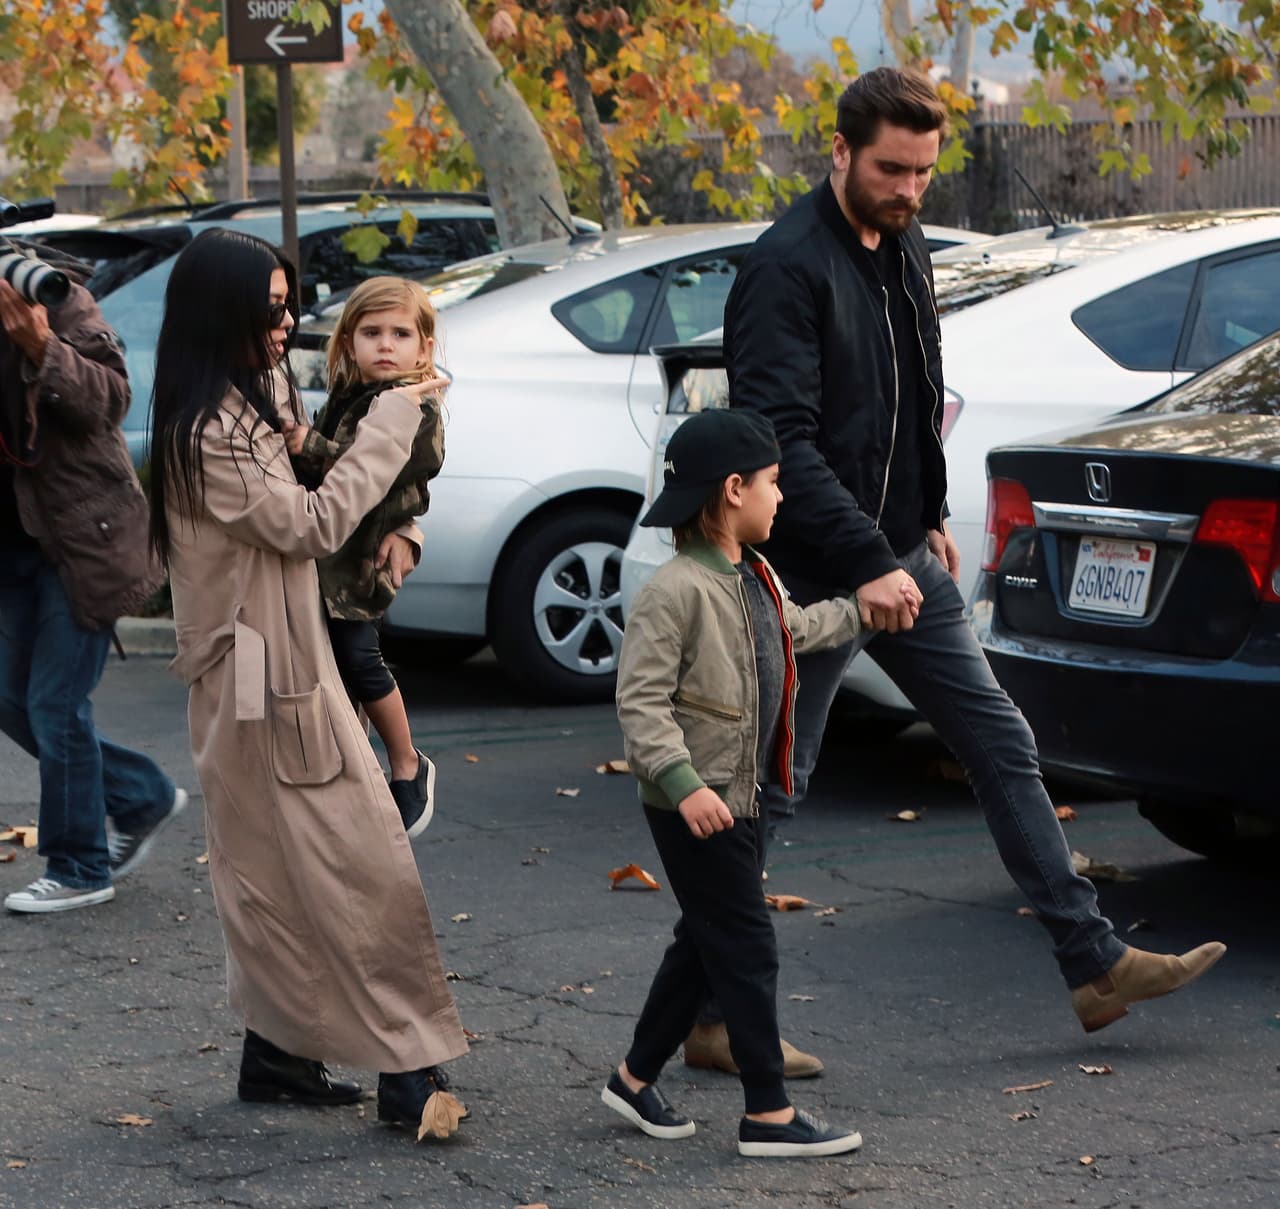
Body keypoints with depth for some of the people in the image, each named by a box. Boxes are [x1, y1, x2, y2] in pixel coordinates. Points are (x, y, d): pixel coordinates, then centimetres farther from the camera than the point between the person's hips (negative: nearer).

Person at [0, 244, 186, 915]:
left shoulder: (57, 297, -13)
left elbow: (110, 398, -17)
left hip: (83, 537, -7)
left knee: (56, 702, -4)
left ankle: (80, 868, 10)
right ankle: (146, 797, 29)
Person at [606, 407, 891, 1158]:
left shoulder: (754, 578, 11)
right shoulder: (677, 591, -20)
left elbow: (796, 629, 33)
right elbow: (641, 699, -24)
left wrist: (866, 609, 41)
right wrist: (684, 783, -32)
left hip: (740, 800, 10)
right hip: (694, 809, -10)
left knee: (704, 945, 17)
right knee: (747, 953, -5)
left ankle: (636, 1080, 30)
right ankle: (770, 1115, 2)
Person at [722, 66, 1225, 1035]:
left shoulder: (904, 247, 10)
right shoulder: (789, 267, -18)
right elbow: (780, 439, -23)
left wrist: (930, 519, 17)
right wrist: (867, 564, -25)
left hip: (901, 556, 9)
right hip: (813, 572, -8)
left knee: (1003, 744, 8)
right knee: (767, 793, 0)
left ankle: (1097, 964, 15)